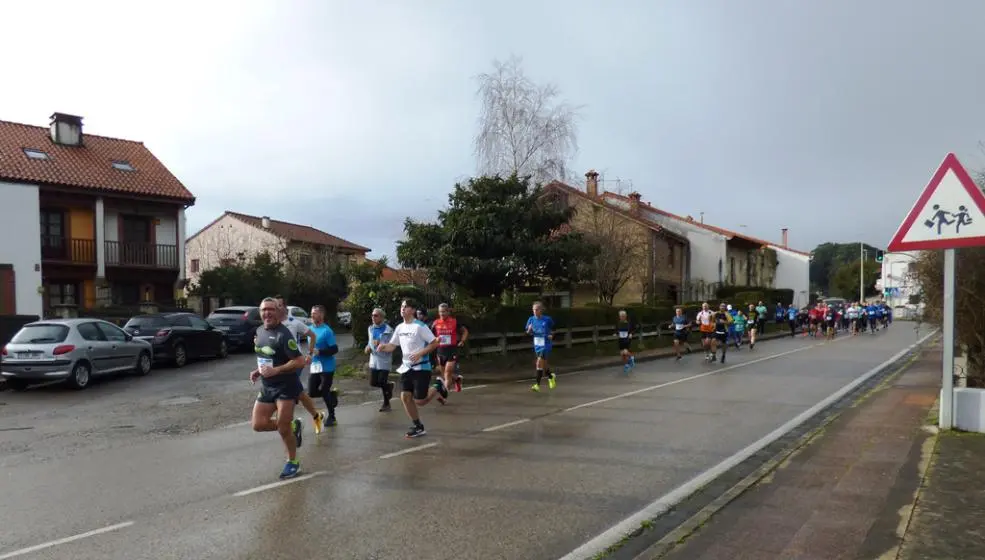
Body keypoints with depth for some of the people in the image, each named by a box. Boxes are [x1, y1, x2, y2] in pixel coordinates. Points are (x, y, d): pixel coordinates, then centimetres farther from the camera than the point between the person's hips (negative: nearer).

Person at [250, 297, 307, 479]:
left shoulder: (284, 334, -20)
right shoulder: (259, 331, 6)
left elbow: (300, 361, -23)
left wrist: (275, 370, -27)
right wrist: (258, 371, 6)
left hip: (286, 387, -8)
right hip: (266, 387, 8)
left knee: (283, 429, -2)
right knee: (258, 424, 3)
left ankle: (292, 463, 20)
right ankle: (292, 426, 27)